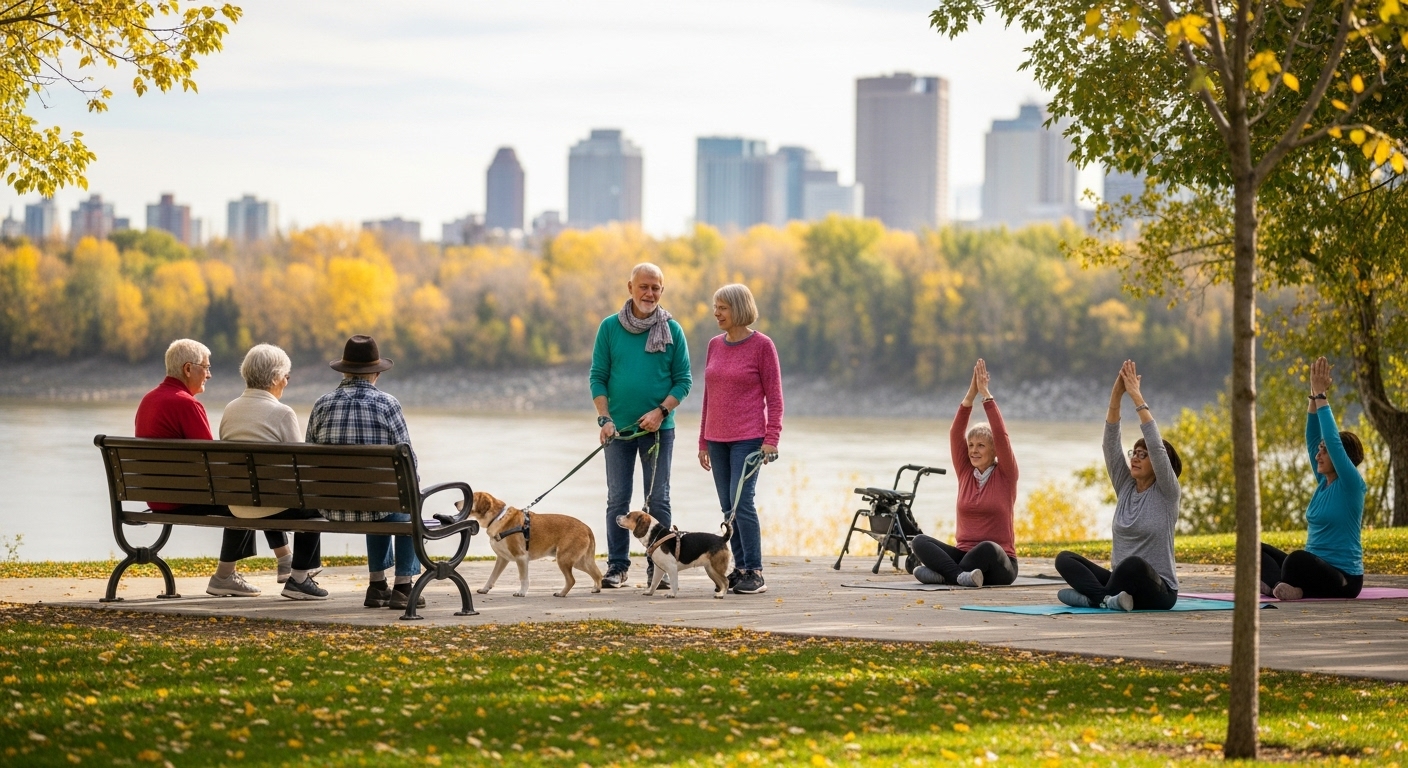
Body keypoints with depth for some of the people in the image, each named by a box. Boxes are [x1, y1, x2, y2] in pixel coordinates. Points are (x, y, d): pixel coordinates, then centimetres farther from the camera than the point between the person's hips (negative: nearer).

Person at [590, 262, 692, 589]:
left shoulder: (672, 330, 2)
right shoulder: (610, 327, 2)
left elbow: (683, 380, 2)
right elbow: (598, 377, 3)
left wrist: (661, 411, -12)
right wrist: (605, 418, -8)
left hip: (659, 427, 0)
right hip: (619, 427, 1)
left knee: (658, 499, 1)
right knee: (617, 499, 3)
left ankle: (658, 566, 5)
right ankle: (617, 565, 8)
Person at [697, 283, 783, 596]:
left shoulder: (762, 345, -5)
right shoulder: (715, 345, 11)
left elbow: (774, 397, -6)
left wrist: (771, 439, -14)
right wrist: (703, 441, 15)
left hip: (748, 438, -6)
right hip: (718, 439, 6)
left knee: (742, 502, -12)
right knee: (728, 506, 6)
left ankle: (755, 573, -8)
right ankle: (740, 568, 11)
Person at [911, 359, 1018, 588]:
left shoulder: (1005, 475, 1)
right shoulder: (965, 472, 10)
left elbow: (1002, 436, -11)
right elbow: (955, 434, 0)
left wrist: (986, 394, -12)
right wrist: (971, 394, -10)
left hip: (997, 566, -4)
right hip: (964, 553, 4)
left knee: (988, 547, -40)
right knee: (919, 541, -21)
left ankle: (942, 573, -30)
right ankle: (960, 575, -40)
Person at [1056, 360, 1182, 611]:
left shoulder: (1166, 493, -3)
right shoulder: (1125, 486, 11)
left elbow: (1156, 447, -18)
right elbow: (1111, 443, 1)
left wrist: (1138, 399, -18)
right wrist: (1116, 395, -10)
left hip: (1157, 590, -6)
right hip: (1121, 584, 6)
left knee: (1135, 564, -41)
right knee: (1064, 559, -15)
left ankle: (1094, 597, -26)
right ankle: (1107, 598, -35)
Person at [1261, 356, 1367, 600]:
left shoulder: (1351, 485, -9)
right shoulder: (1324, 482, 13)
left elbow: (1333, 440, -19)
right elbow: (1312, 439, 13)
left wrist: (1322, 396, -14)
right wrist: (1314, 395, 4)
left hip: (1342, 578, -10)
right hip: (1315, 569, 10)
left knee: (1298, 559, -40)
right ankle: (1280, 586, -22)